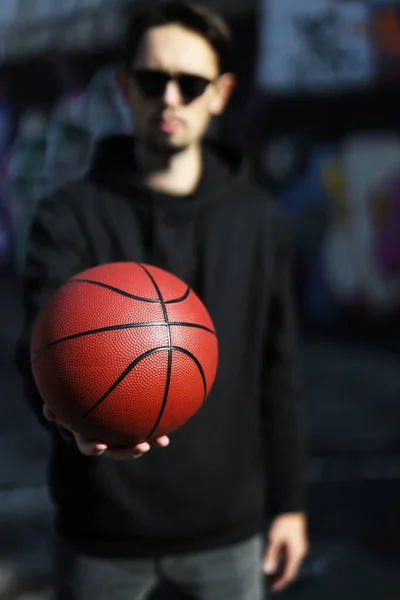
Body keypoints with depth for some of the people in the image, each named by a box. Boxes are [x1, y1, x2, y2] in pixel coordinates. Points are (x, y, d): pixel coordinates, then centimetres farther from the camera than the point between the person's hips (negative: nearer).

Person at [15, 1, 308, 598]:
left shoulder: (258, 219, 3)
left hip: (227, 525, 2)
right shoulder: (71, 215, -6)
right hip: (104, 529, -2)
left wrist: (288, 499, 7)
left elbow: (276, 371, 7)